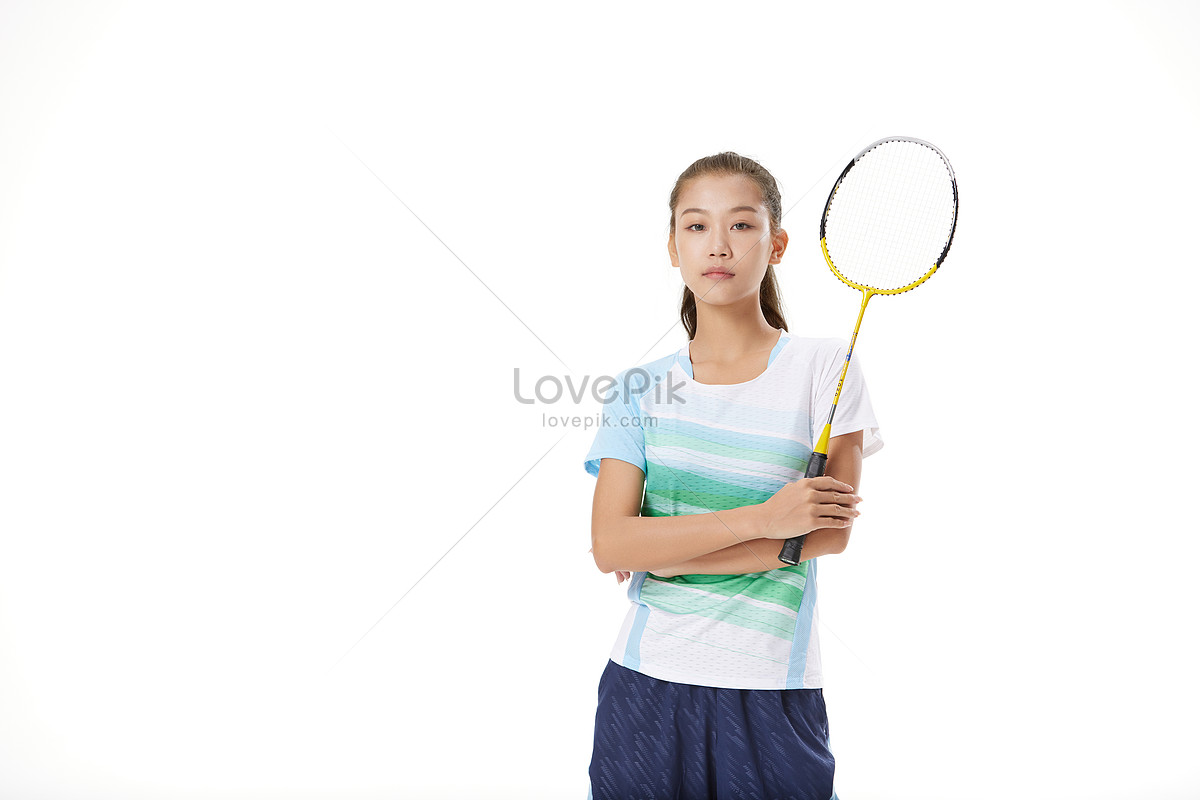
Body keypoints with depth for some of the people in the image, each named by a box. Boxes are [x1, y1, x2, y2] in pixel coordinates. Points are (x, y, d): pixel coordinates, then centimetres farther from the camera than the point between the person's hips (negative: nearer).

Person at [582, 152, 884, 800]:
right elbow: (609, 546, -9)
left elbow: (831, 533, -11)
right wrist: (764, 518, -18)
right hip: (646, 681, 2)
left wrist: (660, 555, -13)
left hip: (772, 697, -1)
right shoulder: (637, 389, 2)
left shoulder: (822, 366, -3)